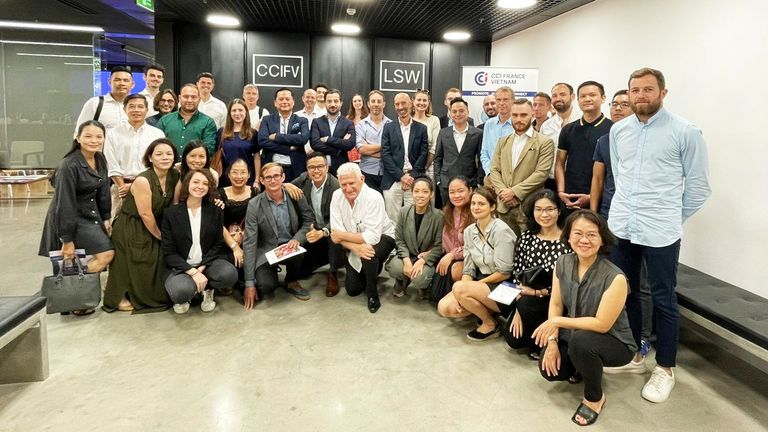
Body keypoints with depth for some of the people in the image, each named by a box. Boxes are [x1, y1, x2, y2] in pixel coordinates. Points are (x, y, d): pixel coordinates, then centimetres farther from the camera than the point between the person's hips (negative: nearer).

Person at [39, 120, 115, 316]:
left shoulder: (100, 160, 2)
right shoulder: (69, 165, -22)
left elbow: (103, 191, 13)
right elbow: (65, 204, -22)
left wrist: (106, 219, 8)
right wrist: (67, 240, -20)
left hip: (92, 216, 8)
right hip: (72, 219, -8)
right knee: (107, 253, -13)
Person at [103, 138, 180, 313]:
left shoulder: (175, 176, -5)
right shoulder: (142, 181, -23)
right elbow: (146, 215, -20)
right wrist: (160, 236, -9)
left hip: (155, 228, 6)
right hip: (131, 229, -6)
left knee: (159, 264, 7)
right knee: (135, 267, 4)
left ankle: (157, 297, 27)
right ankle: (121, 298, 24)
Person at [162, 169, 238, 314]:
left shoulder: (215, 211, 2)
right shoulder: (171, 213, -3)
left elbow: (218, 244, 0)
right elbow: (168, 251, -6)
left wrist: (201, 268, -15)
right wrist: (192, 272, -19)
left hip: (208, 262, 2)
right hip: (181, 267, -2)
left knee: (230, 274, -31)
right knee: (181, 291, -35)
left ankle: (206, 289, 4)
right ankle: (184, 296, 6)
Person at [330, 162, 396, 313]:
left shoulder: (374, 198, -29)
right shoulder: (337, 196, -15)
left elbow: (372, 237, -35)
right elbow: (337, 232, -19)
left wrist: (342, 236, -27)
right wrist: (355, 247, -37)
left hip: (382, 238, -5)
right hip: (354, 244, 5)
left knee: (368, 254, -38)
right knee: (352, 289, 7)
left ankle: (373, 295, -13)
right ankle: (374, 267, 36)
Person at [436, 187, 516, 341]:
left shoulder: (501, 230, -17)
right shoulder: (469, 231, 4)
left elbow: (505, 273, -17)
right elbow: (468, 269, 4)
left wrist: (462, 290, -14)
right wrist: (461, 296, -14)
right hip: (482, 283, 7)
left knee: (459, 287, -28)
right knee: (444, 308, -11)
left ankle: (490, 324, -4)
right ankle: (485, 310, 9)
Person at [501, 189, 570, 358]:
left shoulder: (568, 241, -12)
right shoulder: (527, 238, 2)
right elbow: (517, 274, 1)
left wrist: (538, 292, -17)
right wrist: (519, 310, -8)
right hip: (527, 300, 4)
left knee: (527, 303, -31)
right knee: (513, 339, -13)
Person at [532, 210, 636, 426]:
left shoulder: (614, 278, -29)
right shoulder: (562, 263, -10)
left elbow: (602, 324, -27)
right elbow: (556, 304, -4)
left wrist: (557, 322, -25)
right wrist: (552, 340, -13)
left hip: (613, 343, -5)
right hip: (574, 336, 5)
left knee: (581, 341, -35)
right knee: (548, 368, -14)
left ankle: (595, 398, -6)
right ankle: (582, 367, 21)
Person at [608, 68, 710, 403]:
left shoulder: (685, 132, -8)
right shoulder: (618, 130, 6)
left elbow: (698, 186, -2)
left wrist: (671, 217, 4)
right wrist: (628, 207, 16)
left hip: (660, 232, -4)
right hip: (620, 226, 5)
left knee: (663, 300, 7)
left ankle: (665, 368, 23)